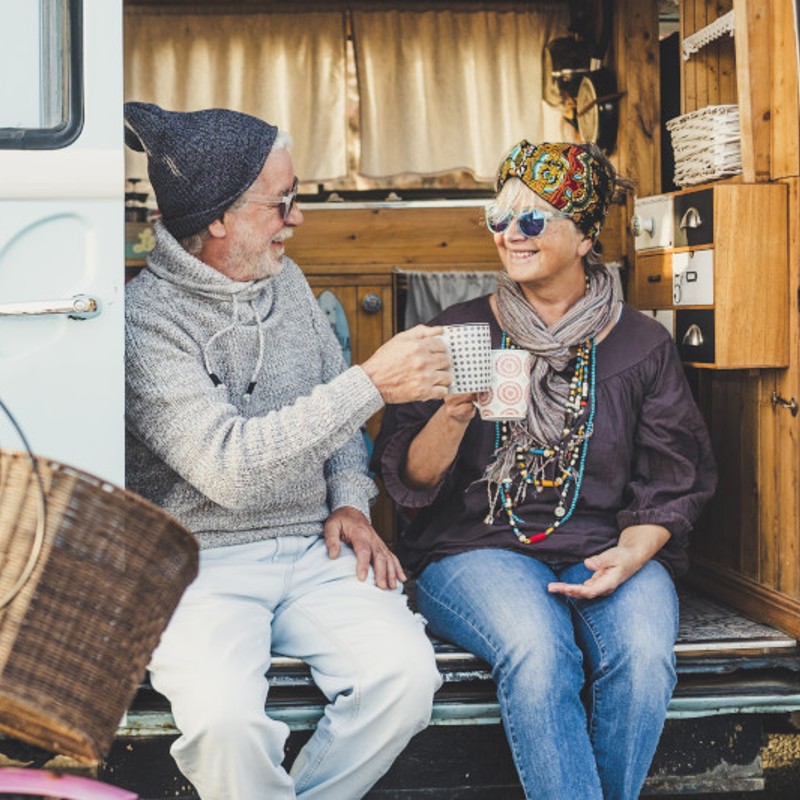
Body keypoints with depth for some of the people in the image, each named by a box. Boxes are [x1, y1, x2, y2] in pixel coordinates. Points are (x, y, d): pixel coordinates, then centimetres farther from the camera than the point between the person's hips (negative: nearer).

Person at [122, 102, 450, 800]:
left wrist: (349, 502, 5)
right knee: (224, 715, -32)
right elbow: (227, 465, -24)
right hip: (202, 560, -5)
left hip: (314, 548, 6)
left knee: (406, 673, -21)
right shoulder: (145, 318, -12)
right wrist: (372, 383, -23)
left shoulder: (286, 281, 11)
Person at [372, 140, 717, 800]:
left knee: (644, 655, -29)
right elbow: (410, 482, 3)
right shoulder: (461, 330, 8)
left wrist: (632, 551, -10)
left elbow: (673, 481, 10)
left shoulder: (643, 344, 10)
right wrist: (454, 415, -17)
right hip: (478, 546, -1)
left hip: (609, 551, 1)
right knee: (538, 654, -32)